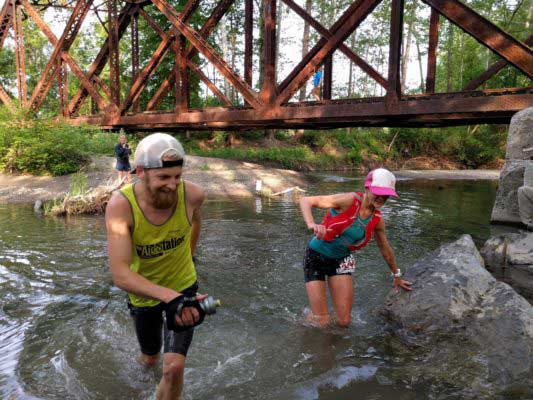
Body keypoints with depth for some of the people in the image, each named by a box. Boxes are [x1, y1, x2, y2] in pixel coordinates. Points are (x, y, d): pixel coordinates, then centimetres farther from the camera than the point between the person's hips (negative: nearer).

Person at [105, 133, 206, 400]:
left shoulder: (192, 194, -24)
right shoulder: (121, 205, -31)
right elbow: (120, 275, -38)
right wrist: (169, 296, -52)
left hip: (184, 287, 0)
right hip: (143, 292, 0)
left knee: (174, 367, -13)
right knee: (150, 358, 24)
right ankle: (148, 354, 62)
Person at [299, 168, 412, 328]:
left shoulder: (377, 220, -4)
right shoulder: (349, 200, -22)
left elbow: (386, 250, 15)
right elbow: (305, 201, -27)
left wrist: (396, 276, 27)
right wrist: (311, 224, -46)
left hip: (341, 261, 5)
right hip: (316, 257, -5)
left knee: (344, 322, -1)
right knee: (322, 322, -3)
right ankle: (309, 316, 33)